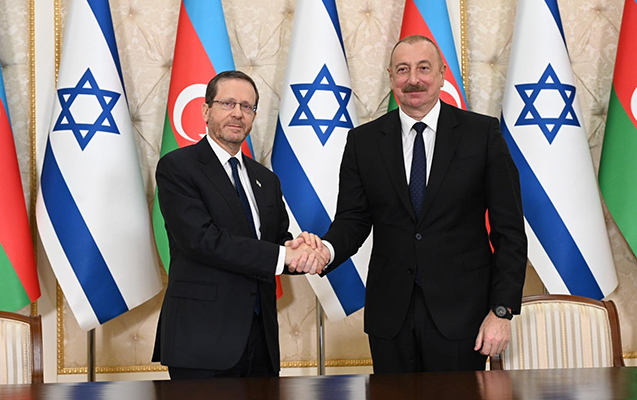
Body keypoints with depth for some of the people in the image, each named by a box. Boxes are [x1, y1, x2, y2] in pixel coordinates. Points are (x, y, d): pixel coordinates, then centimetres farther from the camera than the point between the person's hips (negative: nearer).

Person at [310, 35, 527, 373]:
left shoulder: (483, 133, -2)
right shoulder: (363, 141, 5)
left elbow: (509, 230, -3)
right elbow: (353, 218, 4)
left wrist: (502, 310, -9)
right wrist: (328, 249, -19)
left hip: (460, 314, -2)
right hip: (390, 317, 2)